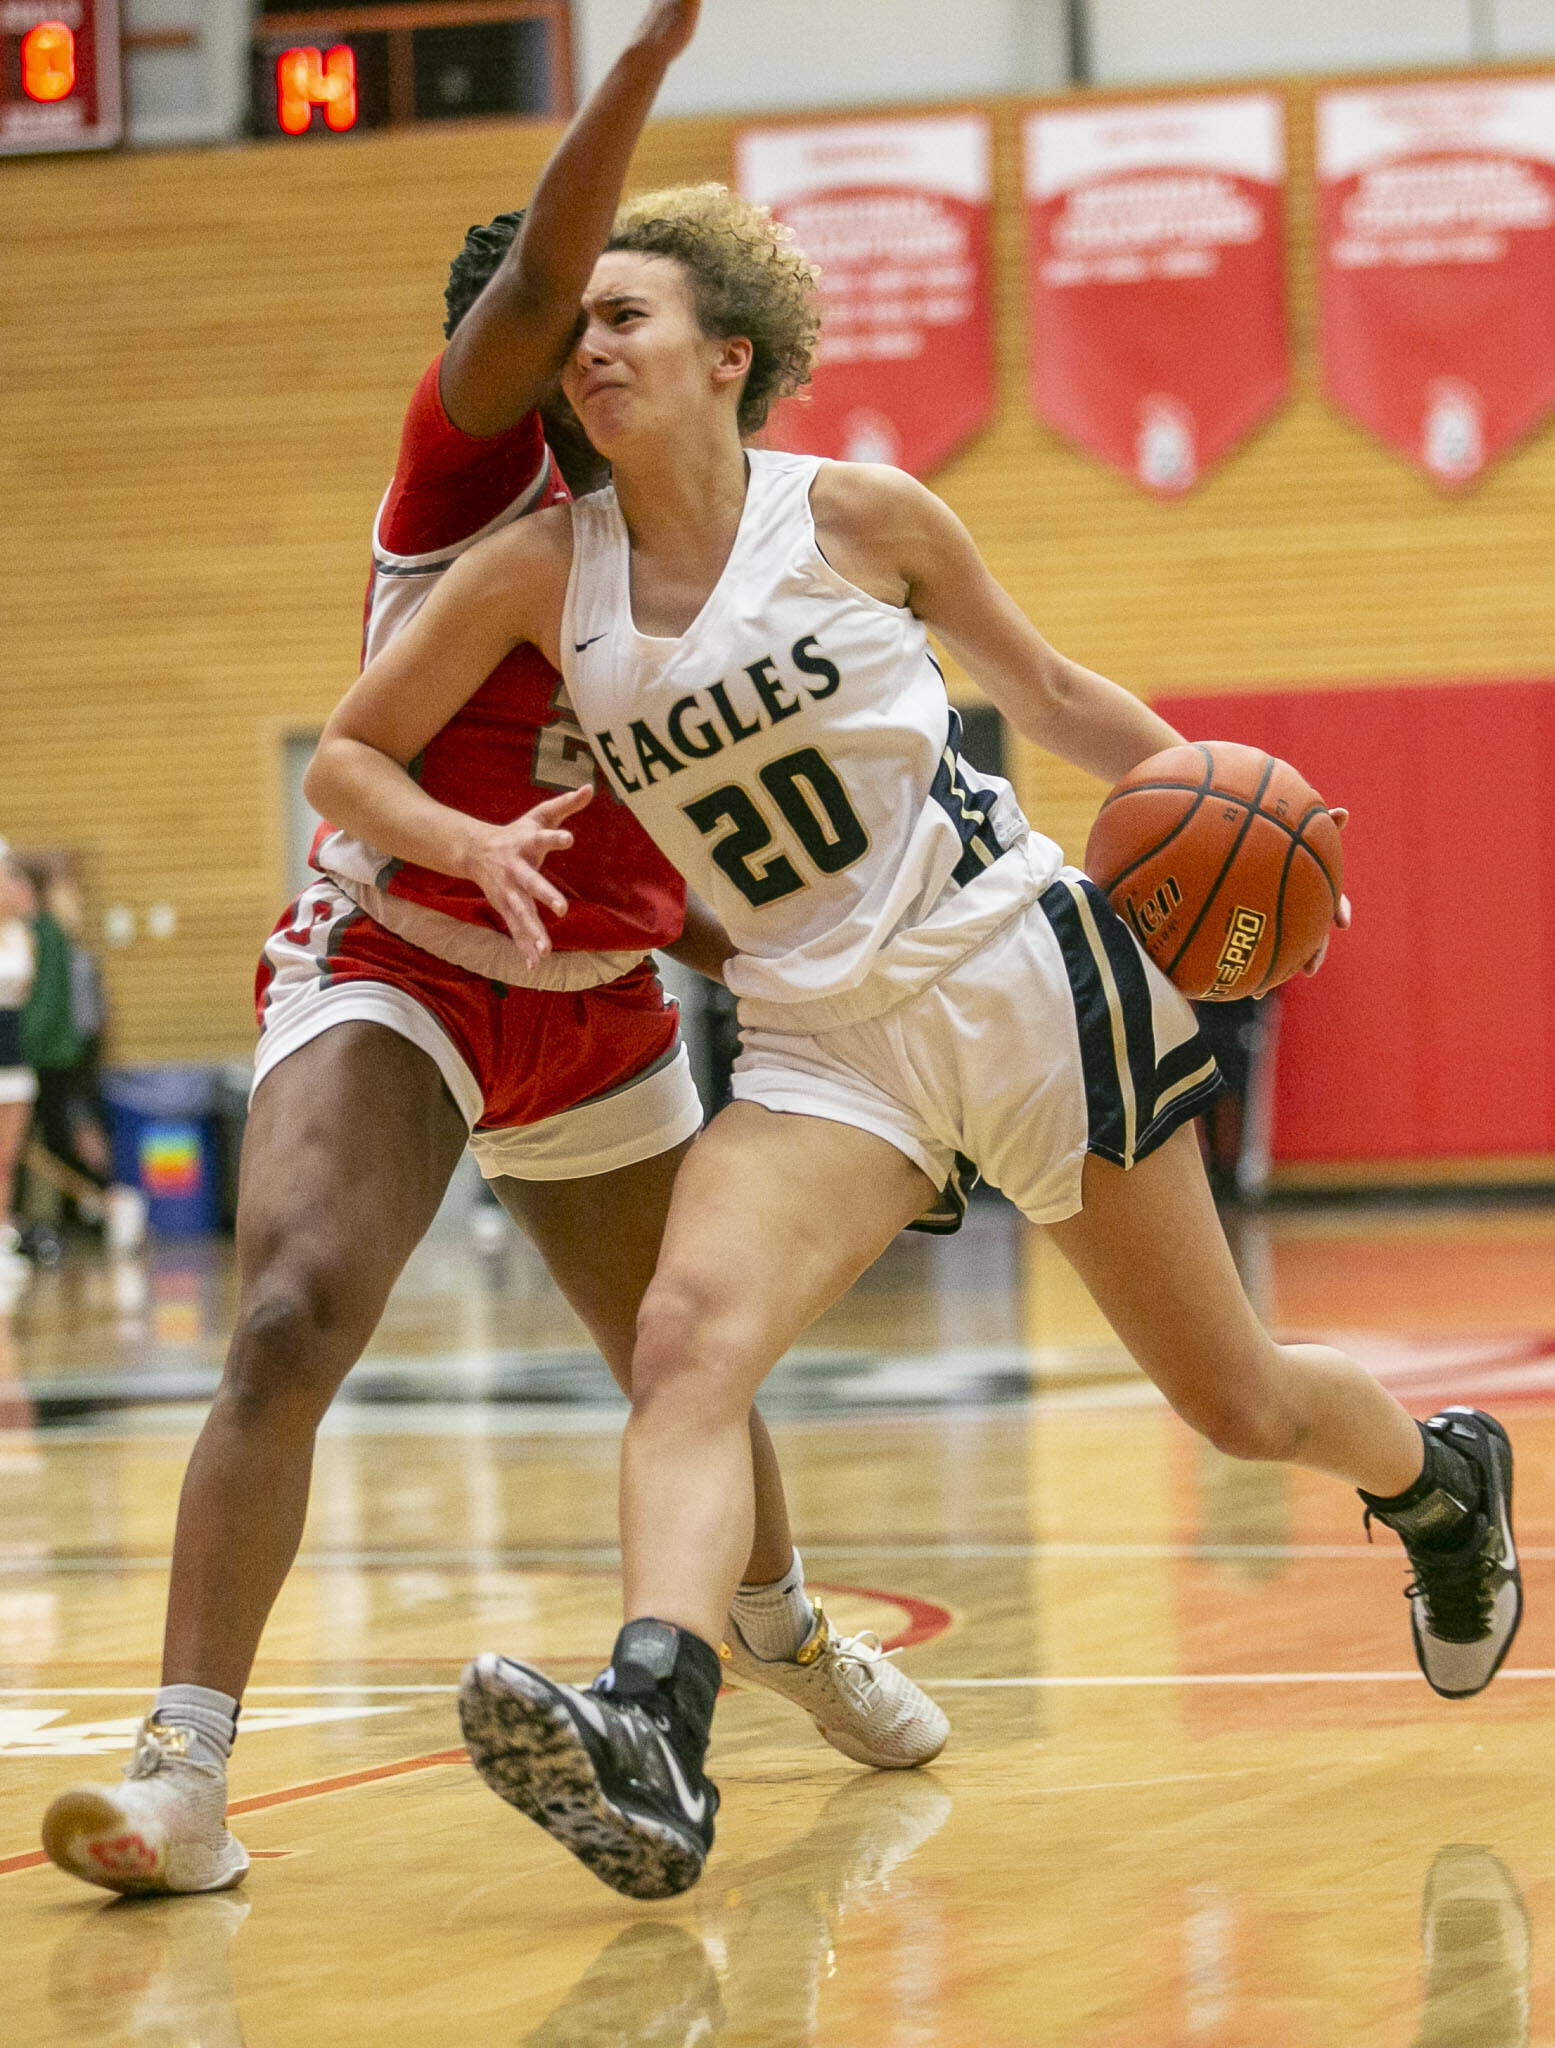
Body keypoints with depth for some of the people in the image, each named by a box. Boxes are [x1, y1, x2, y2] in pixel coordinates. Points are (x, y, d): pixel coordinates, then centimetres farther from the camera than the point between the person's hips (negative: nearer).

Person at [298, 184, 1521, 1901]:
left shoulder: (852, 516, -6)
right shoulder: (542, 576, -2)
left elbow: (1047, 691, 8)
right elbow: (348, 754, 5)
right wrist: (468, 844, -15)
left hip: (1022, 972, -2)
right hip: (820, 1039, 2)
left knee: (1234, 1401, 8)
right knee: (687, 1340, -27)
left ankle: (1436, 1477, 42)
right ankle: (651, 1747, -43)